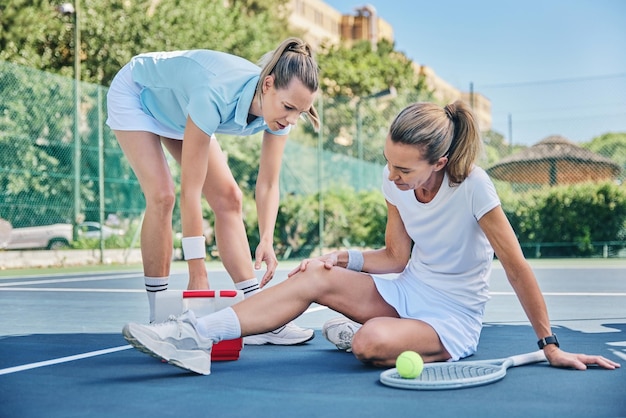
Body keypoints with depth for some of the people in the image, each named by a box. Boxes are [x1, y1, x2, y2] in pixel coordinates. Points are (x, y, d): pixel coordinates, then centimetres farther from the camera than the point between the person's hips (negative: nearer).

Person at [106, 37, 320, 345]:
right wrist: (198, 272, -38)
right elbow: (190, 191, -41)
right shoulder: (215, 96, -44)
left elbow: (268, 185, -17)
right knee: (162, 196, -22)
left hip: (177, 110, 6)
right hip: (136, 94, -6)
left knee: (228, 198, -4)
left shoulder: (278, 107, -25)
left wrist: (266, 241, -31)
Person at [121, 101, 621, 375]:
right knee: (315, 277, -17)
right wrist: (345, 258, -14)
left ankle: (350, 334, 2)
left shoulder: (472, 187, -25)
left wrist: (550, 345, -14)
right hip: (408, 290, 6)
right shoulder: (396, 183, -7)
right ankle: (195, 337, -22)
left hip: (453, 315, -6)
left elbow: (518, 267, -19)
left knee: (371, 342, -36)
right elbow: (397, 258, 3)